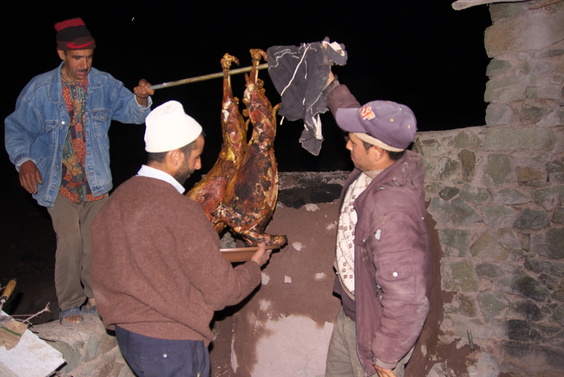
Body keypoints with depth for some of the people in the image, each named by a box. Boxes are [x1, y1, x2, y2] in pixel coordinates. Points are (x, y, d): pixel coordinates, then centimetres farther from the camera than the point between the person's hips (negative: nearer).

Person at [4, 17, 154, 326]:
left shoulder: (104, 84, -3)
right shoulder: (40, 89, -7)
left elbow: (131, 111, -5)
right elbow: (17, 129, 1)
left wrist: (141, 99, -28)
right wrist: (24, 160, -15)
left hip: (95, 179, 2)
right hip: (59, 181, -2)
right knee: (69, 242, -8)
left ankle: (96, 295, 30)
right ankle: (71, 304, 13)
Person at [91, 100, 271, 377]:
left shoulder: (117, 198, -2)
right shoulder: (180, 211, -25)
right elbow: (220, 291, -18)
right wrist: (255, 266, -1)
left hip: (126, 333, 7)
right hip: (170, 345, -7)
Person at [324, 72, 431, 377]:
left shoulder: (392, 212, -38)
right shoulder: (372, 169, -11)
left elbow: (407, 298, -34)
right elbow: (352, 113, 11)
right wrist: (331, 84, 17)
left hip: (375, 326, -9)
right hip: (350, 311, 9)